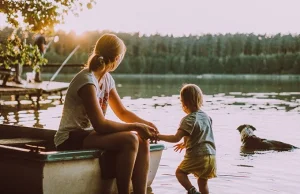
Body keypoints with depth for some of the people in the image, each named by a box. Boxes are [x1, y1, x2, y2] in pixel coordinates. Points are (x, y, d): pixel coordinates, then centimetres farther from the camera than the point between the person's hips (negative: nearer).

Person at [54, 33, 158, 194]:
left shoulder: (107, 79, 6)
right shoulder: (87, 81, -21)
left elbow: (122, 112, 12)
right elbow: (100, 125, -26)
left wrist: (145, 124, -4)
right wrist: (136, 126, -20)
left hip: (89, 134, 9)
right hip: (71, 140, -9)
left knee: (142, 141, -9)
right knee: (129, 140, -27)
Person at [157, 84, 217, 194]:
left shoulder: (188, 119, -12)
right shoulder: (206, 116, 12)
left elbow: (176, 138, -18)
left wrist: (159, 136, -9)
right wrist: (185, 144, 30)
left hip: (196, 156, -7)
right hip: (211, 156, 7)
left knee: (180, 172, 11)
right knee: (203, 182, 16)